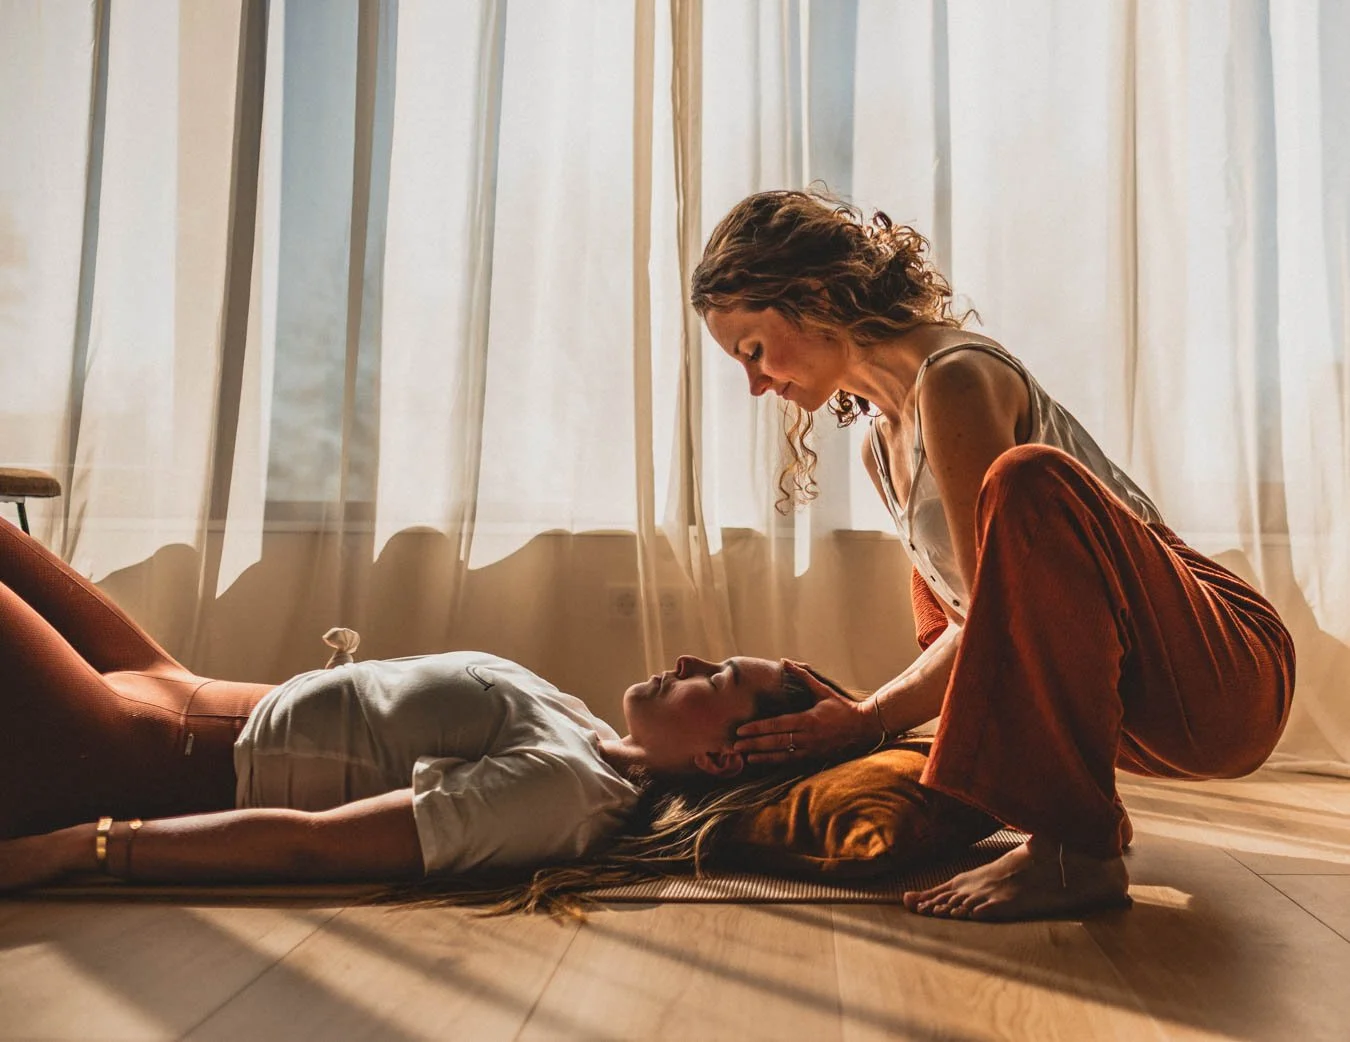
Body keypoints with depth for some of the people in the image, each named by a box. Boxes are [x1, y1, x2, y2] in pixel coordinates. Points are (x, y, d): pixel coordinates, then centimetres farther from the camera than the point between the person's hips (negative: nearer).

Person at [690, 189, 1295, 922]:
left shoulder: (954, 378, -17)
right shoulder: (881, 446, 10)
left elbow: (995, 620, -20)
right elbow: (971, 610, 11)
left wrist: (866, 721, -12)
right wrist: (863, 716, 0)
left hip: (1226, 675, -9)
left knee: (1026, 481, -32)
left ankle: (1074, 850, -26)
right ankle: (1084, 807, 22)